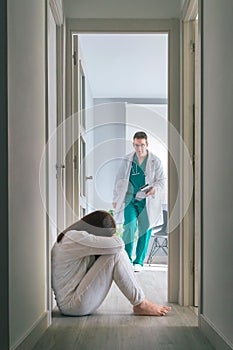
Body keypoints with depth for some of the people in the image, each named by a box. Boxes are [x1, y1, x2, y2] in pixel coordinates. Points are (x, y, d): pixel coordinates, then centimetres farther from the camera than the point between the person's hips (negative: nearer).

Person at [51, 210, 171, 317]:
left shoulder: (71, 237, 12)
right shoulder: (75, 237, -19)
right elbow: (117, 244, -24)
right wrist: (110, 236, -2)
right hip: (72, 305, -10)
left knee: (117, 251, 5)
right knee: (116, 254, -19)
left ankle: (140, 301, 0)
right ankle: (141, 304, -8)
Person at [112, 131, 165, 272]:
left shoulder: (155, 161, 0)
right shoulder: (127, 160, 7)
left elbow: (162, 181, 1)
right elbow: (119, 180, 14)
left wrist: (154, 189, -21)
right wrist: (116, 198, 12)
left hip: (147, 202, -1)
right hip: (130, 200, 1)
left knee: (145, 231, 3)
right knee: (129, 227, -13)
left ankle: (139, 262, 18)